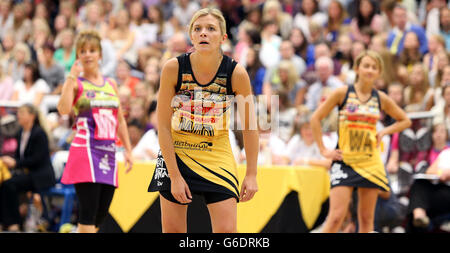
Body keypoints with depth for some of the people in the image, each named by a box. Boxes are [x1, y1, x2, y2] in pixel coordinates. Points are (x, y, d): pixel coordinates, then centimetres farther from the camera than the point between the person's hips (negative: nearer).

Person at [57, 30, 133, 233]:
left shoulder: (111, 84, 16)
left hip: (109, 151, 6)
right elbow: (63, 110, -18)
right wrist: (72, 77, -15)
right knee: (89, 213, -13)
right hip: (85, 150, -6)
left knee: (100, 215, 5)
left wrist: (128, 150, 16)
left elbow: (120, 121, 22)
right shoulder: (75, 82, 1)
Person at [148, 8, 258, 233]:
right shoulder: (173, 68, -16)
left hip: (217, 155, 0)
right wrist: (174, 176, -15)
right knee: (172, 231, 2)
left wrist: (251, 174, -5)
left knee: (226, 231, -9)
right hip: (175, 152, 0)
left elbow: (248, 126, -4)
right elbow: (163, 126, -11)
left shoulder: (236, 73, -16)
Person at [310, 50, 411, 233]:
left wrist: (384, 132, 5)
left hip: (371, 162, 3)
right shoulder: (343, 93, -2)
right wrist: (323, 150, -3)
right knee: (336, 216, -12)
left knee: (366, 218, 4)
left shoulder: (381, 99, 6)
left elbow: (405, 121, 20)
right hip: (344, 161, -3)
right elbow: (315, 118, 1)